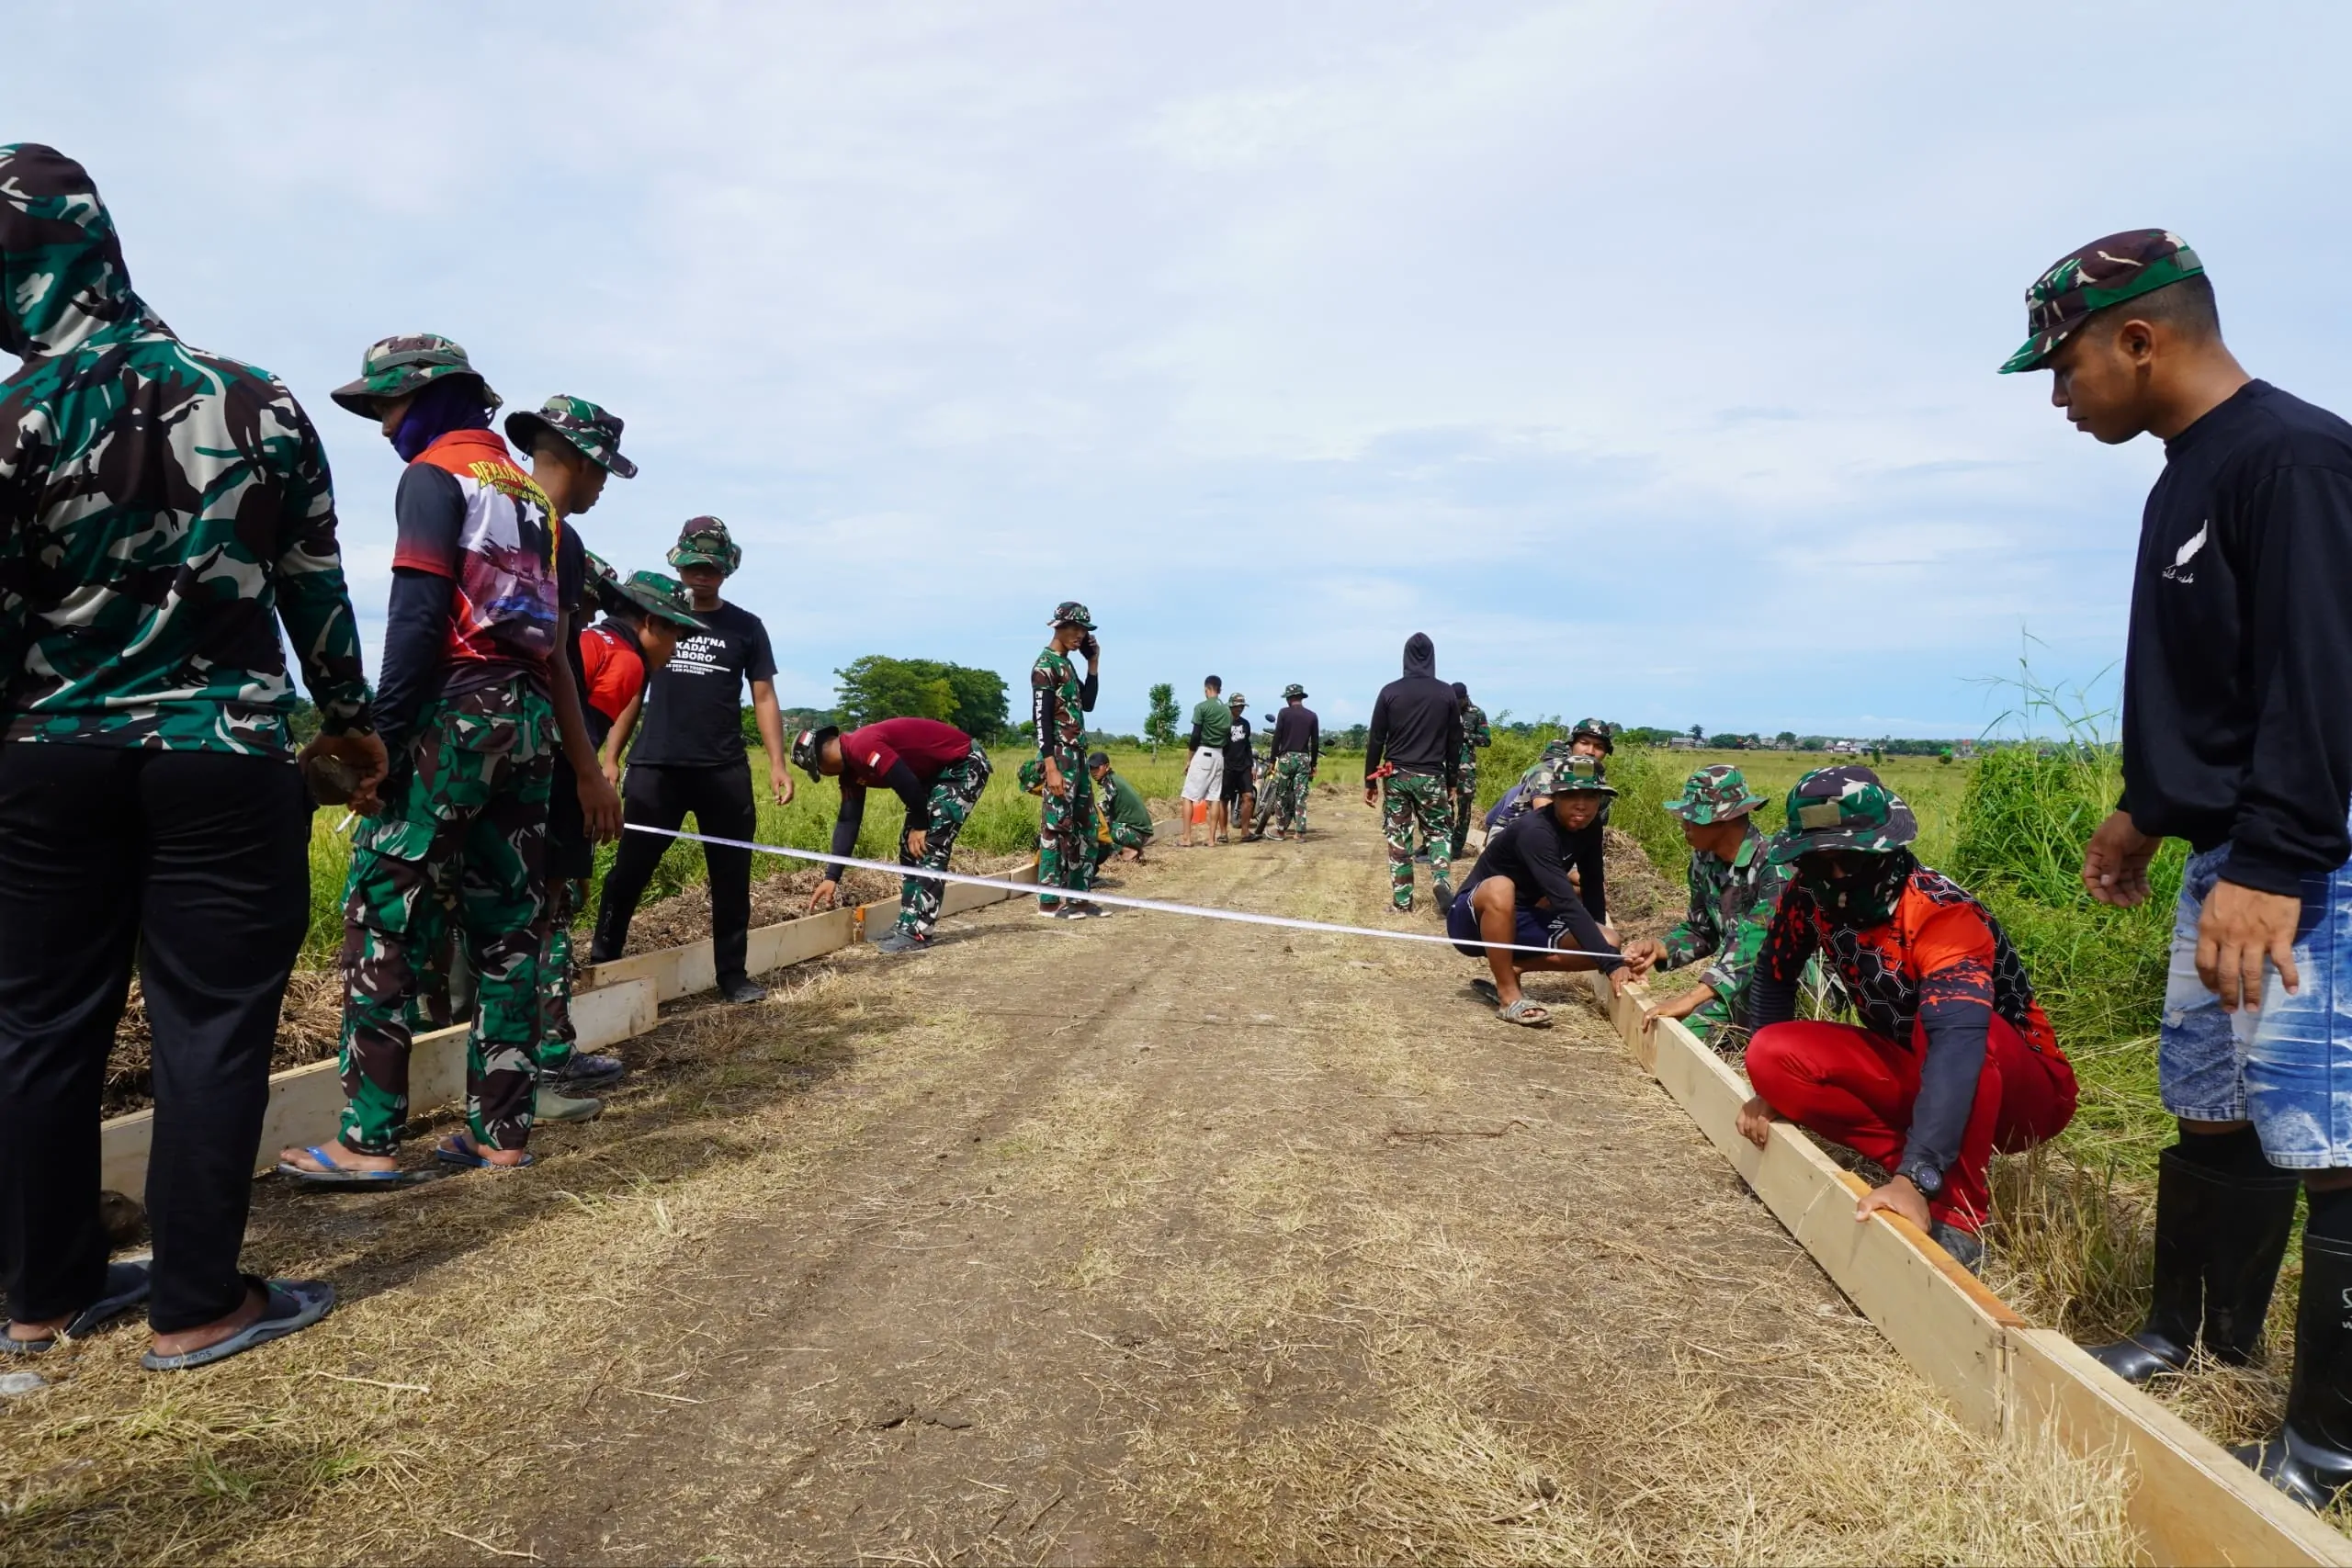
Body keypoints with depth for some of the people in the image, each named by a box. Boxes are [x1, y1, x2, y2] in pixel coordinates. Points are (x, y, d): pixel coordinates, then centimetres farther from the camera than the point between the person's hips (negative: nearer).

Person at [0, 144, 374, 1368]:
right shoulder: (261, 406, -1)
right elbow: (317, 593, 4)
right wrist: (350, 723, 15)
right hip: (223, 759, -1)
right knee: (210, 1024, 4)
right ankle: (196, 1306, 11)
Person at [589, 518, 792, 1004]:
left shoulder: (746, 627, 8)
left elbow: (764, 698, 6)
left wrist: (778, 764, -4)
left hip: (725, 771, 0)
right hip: (654, 767, 0)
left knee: (732, 877, 5)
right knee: (628, 872, 3)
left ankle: (733, 974, 14)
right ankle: (601, 964, 14)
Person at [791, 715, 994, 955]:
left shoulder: (861, 746, -25)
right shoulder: (850, 766, 6)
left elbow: (908, 784, -26)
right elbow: (848, 821, 9)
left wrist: (919, 825, -10)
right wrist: (831, 877, 8)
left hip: (965, 764, -10)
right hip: (938, 770, 10)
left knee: (929, 844, -14)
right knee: (910, 843, 8)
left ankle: (916, 933, -12)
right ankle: (908, 925, 13)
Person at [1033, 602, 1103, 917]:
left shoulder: (1067, 664, 17)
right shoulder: (1045, 665, -10)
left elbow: (1087, 704, 19)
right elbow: (1041, 718, -16)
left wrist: (1094, 664, 12)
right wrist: (1051, 767, -23)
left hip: (1078, 755, 9)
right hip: (1059, 756, -9)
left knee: (1083, 826, 10)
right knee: (1056, 825, -6)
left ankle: (1078, 896, 15)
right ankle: (1049, 899, -1)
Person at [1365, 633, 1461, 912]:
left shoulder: (1390, 691, -1)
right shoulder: (1446, 693, 0)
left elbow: (1375, 740, 0)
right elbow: (1455, 742, 4)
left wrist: (1370, 781, 7)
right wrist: (1452, 781, 13)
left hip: (1396, 775, 0)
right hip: (1432, 776, 0)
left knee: (1398, 837, 7)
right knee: (1439, 831, 13)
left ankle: (1402, 898, 7)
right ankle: (1441, 880, -11)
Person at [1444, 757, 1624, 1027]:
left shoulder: (1587, 828, -3)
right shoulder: (1535, 832, -27)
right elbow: (1565, 902, -35)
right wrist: (1612, 963, -38)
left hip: (1517, 923, 7)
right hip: (1472, 920, -7)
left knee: (1607, 944, -12)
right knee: (1500, 888, -41)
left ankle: (1511, 967, 3)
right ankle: (1509, 996, -26)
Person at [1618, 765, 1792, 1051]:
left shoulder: (1774, 865, -23)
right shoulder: (1704, 862, 1)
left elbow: (1755, 944, -32)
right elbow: (1701, 930, 13)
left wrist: (1690, 999, -40)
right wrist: (1658, 947, -8)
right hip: (1734, 985, 8)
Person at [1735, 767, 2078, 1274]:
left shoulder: (1941, 913, -30)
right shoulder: (1808, 896, -12)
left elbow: (1958, 1039, -44)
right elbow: (1773, 980, 5)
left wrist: (1916, 1178, -53)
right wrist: (1769, 1087, -4)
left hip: (2024, 1092, -5)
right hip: (1912, 1075, 5)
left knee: (1944, 1019, -38)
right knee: (1773, 1053, -19)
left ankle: (1956, 1212, -24)